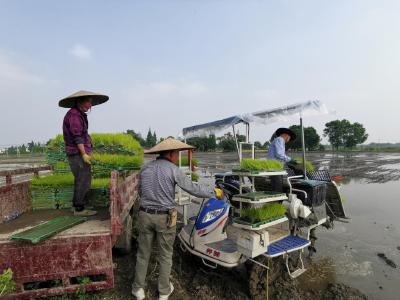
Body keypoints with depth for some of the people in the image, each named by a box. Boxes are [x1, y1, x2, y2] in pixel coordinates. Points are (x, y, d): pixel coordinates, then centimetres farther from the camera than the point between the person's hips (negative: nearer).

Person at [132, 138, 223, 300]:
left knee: (143, 253, 19)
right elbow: (193, 188, -11)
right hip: (165, 218, -4)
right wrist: (214, 193, 1)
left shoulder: (145, 168, 3)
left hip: (145, 214, 4)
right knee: (165, 255, 15)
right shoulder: (173, 170, -13)